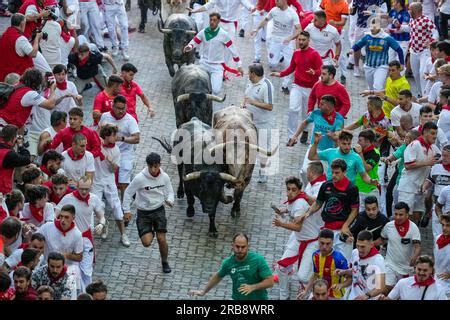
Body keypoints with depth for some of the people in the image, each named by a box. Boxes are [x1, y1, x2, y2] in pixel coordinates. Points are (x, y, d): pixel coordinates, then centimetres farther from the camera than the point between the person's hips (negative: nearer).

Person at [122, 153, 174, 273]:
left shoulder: (164, 177, -8)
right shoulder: (140, 178, -19)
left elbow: (169, 192, 9)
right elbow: (128, 193, -8)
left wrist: (169, 200, -14)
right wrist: (126, 211, -8)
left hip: (159, 210, 2)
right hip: (143, 212, -2)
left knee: (162, 239, -4)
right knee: (147, 242, -12)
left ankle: (165, 262, 23)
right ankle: (150, 233, 27)